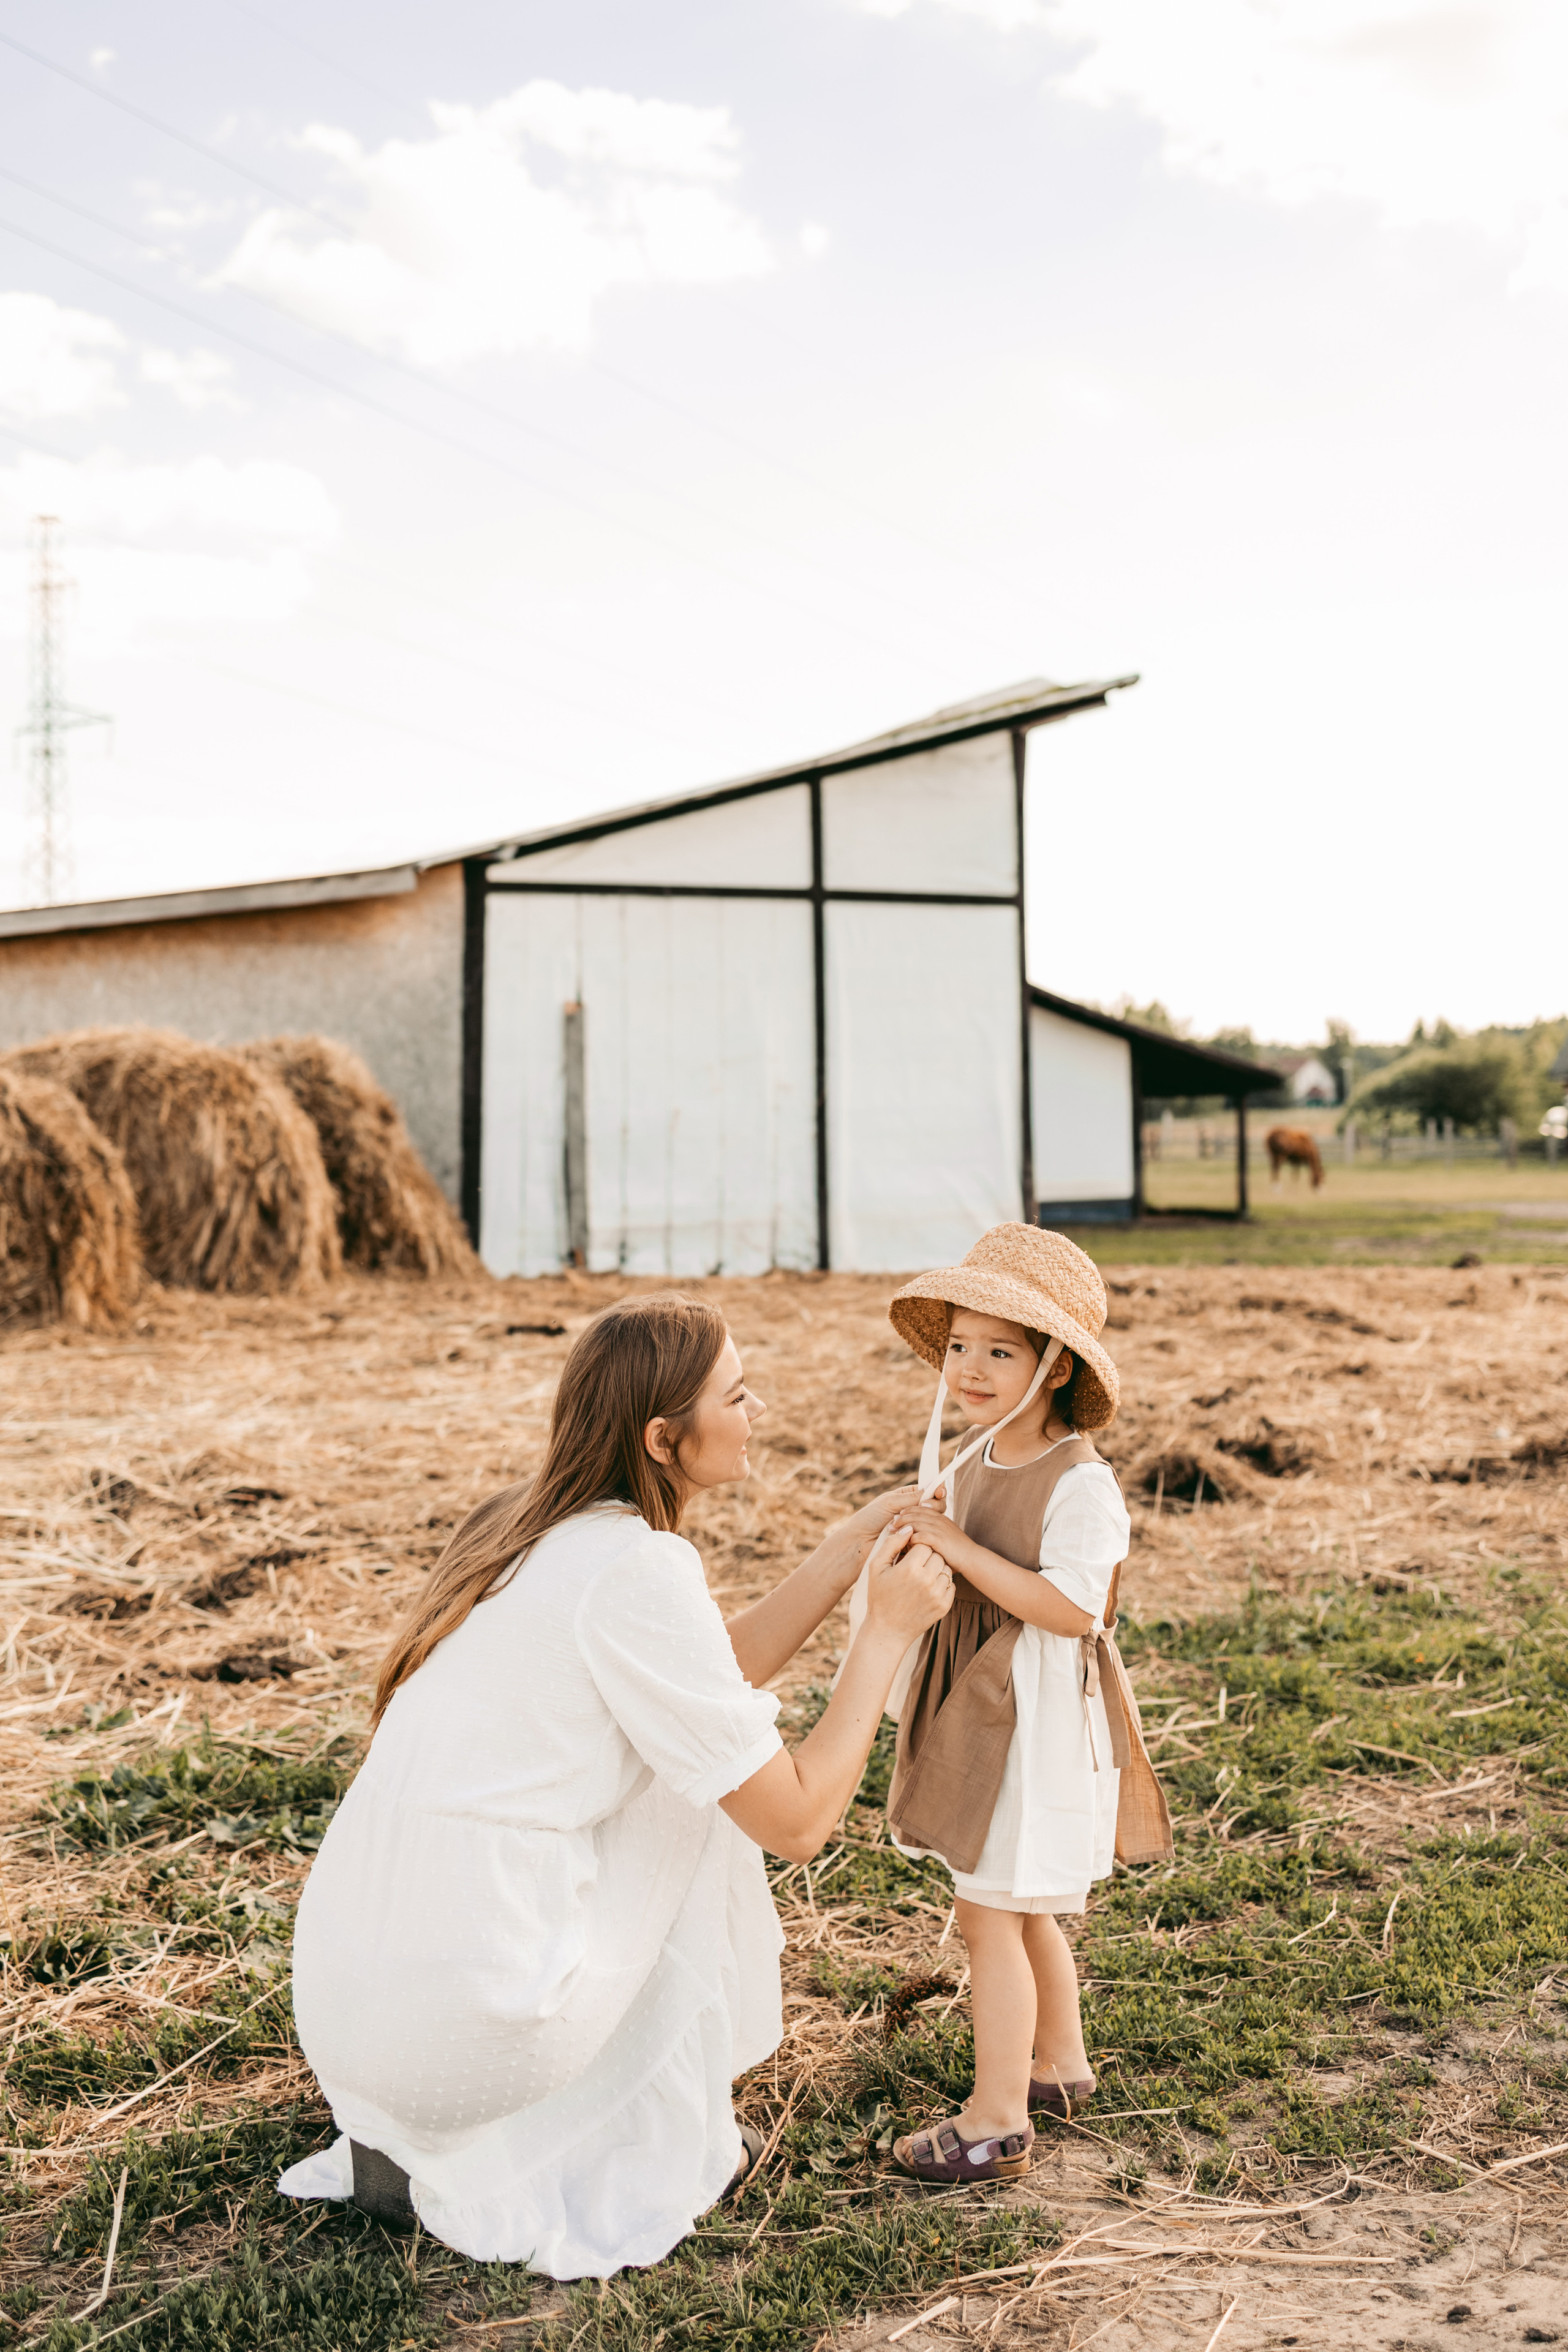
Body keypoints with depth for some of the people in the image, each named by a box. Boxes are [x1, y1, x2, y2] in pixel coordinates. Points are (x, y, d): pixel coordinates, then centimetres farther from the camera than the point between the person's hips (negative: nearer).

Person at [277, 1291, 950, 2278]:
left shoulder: (531, 1524, 8)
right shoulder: (639, 1569, -17)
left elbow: (712, 1677, 18)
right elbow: (798, 1821, -11)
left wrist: (852, 1549, 13)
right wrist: (889, 1630, -1)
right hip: (467, 2025, -7)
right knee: (718, 1792, 10)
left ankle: (402, 2143, 23)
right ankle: (669, 2149, 19)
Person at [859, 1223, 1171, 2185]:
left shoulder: (1081, 1484, -19)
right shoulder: (970, 1464, 7)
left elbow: (1070, 1607, -27)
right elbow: (949, 1578, 18)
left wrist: (963, 1551, -27)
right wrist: (918, 1541, -4)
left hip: (1039, 1723, -9)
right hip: (980, 1711, 9)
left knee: (991, 1909, -4)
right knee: (1021, 1907, 20)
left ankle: (997, 2122, 8)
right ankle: (1061, 2066, 38)